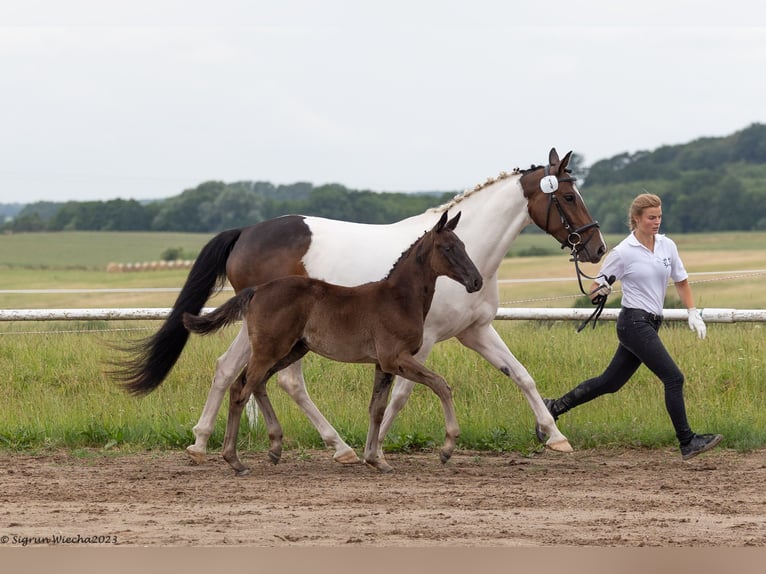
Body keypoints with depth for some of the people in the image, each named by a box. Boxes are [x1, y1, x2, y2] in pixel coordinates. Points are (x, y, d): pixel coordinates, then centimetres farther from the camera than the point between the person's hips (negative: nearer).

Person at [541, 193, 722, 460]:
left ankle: (555, 407, 26)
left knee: (610, 382, 13)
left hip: (651, 324, 7)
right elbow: (593, 292, -5)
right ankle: (688, 442, -9)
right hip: (634, 323, -7)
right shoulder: (623, 252, -10)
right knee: (673, 378, -14)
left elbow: (681, 282, 19)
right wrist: (601, 289, -28)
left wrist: (693, 313, 8)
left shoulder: (667, 246, 6)